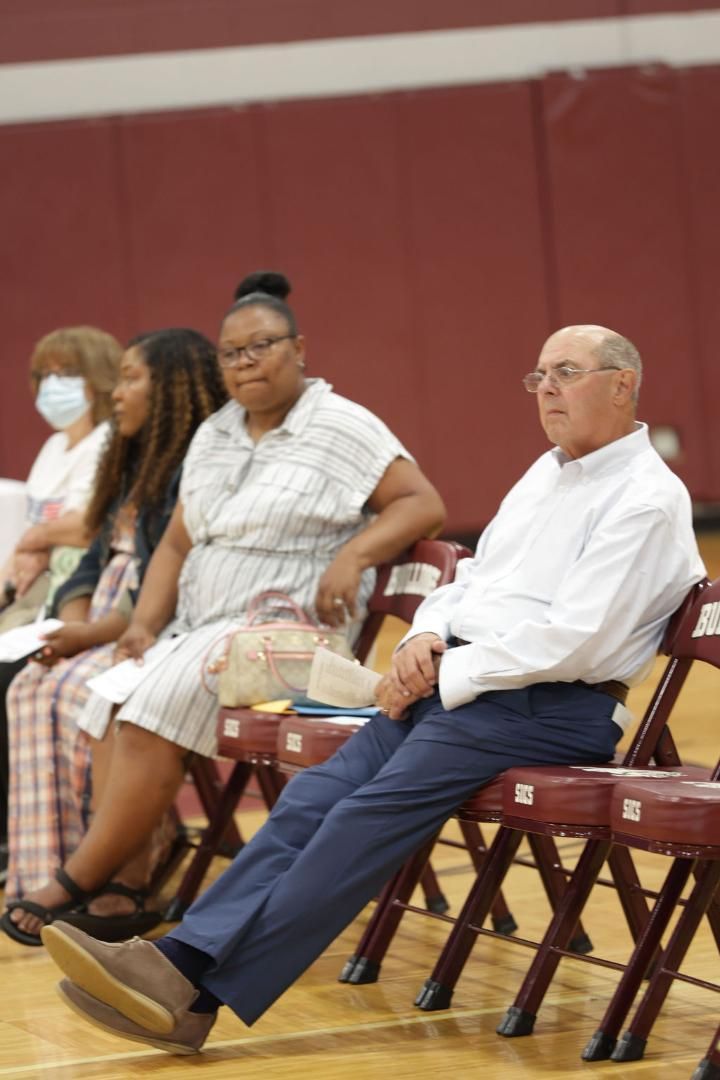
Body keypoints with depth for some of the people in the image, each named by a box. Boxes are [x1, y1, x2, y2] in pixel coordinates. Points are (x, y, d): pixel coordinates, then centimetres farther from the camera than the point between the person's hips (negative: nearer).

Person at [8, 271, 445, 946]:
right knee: (110, 707, -18)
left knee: (154, 711, -27)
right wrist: (145, 623, 4)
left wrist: (353, 554, -23)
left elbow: (423, 505, -8)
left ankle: (77, 884, -20)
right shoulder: (213, 437, 19)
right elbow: (177, 543, 19)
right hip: (200, 625, 7)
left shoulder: (341, 427, -2)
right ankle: (117, 897, -22)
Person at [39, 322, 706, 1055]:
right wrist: (425, 638, 3)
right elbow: (471, 578, 26)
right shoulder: (547, 473, 23)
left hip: (547, 706, -8)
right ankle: (181, 960, -25)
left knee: (374, 811, -24)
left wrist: (446, 676, -12)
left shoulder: (646, 500, -7)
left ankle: (196, 994, -29)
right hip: (455, 681, 8)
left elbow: (570, 642, -17)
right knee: (316, 793, -13)